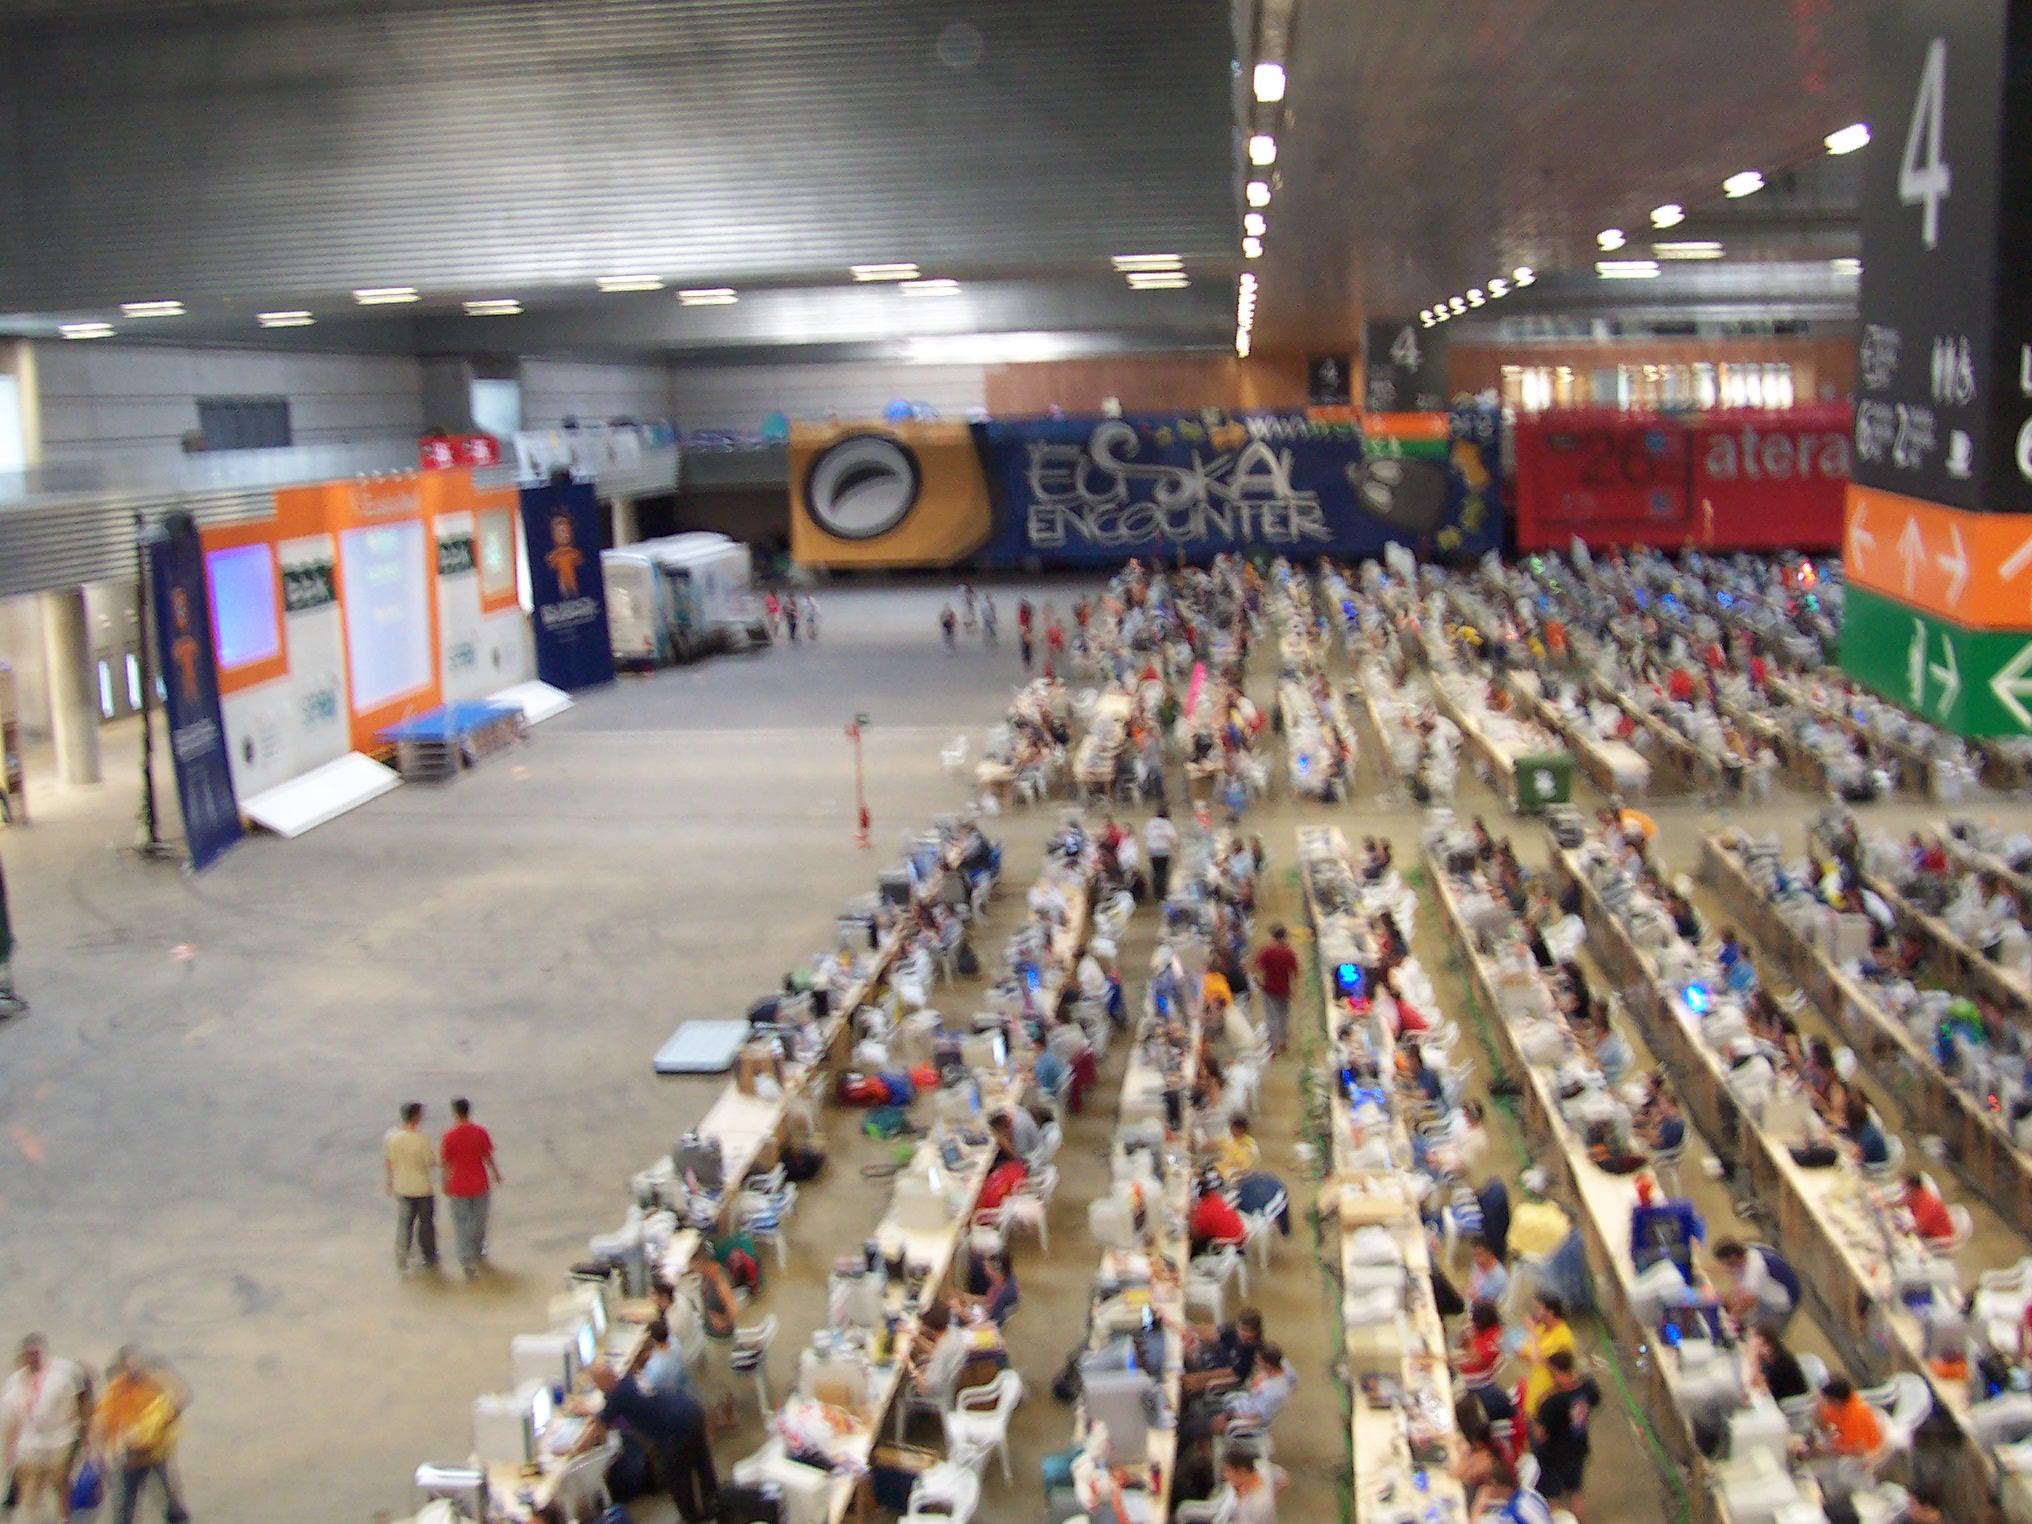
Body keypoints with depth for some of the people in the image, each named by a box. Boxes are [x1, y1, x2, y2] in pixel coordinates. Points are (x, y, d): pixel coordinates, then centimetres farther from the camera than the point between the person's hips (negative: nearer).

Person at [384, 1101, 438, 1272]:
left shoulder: (390, 1137, -10)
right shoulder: (421, 1140, -24)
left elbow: (387, 1162, 2)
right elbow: (432, 1161, -14)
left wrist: (390, 1182, 15)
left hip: (402, 1189, 4)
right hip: (422, 1188, -3)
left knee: (403, 1224, 15)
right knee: (426, 1223, 15)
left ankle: (401, 1262, 16)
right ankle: (429, 1259, 28)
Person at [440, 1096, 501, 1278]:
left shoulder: (449, 1135, -13)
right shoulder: (480, 1132, -8)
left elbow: (445, 1163, -7)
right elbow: (488, 1157, 0)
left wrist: (445, 1185, 7)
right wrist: (496, 1174, 16)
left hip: (458, 1188, -2)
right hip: (479, 1185, 2)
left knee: (461, 1224, 4)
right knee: (479, 1219, 20)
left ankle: (468, 1259, -6)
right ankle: (478, 1251, 36)